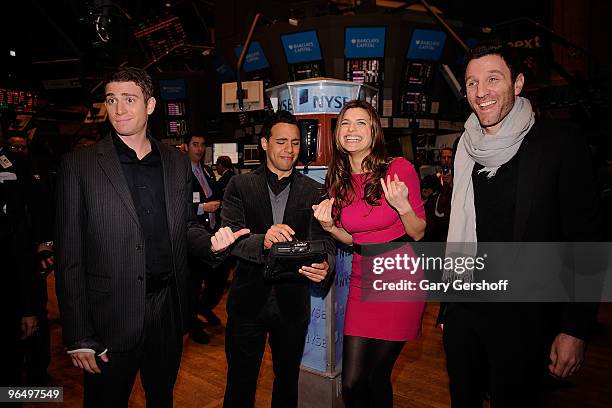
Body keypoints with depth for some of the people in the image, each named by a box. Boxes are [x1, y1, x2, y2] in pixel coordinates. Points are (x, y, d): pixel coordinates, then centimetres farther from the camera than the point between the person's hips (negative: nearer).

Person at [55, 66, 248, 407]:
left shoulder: (178, 162, 4)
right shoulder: (79, 165, -6)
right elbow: (69, 256, -7)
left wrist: (212, 243, -11)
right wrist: (79, 338, -9)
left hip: (169, 307, 3)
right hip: (111, 317, -3)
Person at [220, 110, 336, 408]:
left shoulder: (314, 192, 0)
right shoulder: (240, 185, -3)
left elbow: (324, 241, -7)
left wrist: (324, 266, -30)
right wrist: (262, 241, -35)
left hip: (293, 301, 2)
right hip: (249, 298, -1)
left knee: (287, 380, 22)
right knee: (240, 383, 15)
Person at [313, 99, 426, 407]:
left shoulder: (399, 168, -11)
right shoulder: (338, 181, 2)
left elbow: (418, 233, -6)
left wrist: (403, 206, -25)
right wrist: (329, 226, -8)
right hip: (362, 281, 4)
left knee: (377, 376, 7)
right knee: (352, 383, 5)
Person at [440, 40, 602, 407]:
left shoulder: (559, 143, -10)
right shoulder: (467, 147, 4)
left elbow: (586, 237, -10)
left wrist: (575, 329, -13)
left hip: (523, 319, -4)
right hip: (462, 309, 5)